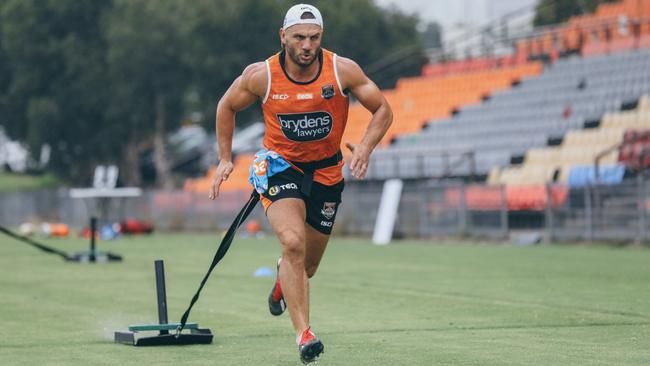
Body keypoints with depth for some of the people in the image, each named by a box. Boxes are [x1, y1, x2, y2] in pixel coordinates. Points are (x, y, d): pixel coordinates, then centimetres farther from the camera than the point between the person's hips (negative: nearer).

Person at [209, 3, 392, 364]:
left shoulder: (343, 71, -14)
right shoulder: (261, 76, -14)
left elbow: (383, 110, -5)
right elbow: (227, 106, 5)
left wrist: (365, 146, -22)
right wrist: (225, 159, 2)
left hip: (326, 171, 2)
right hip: (280, 168, -2)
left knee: (306, 266, 11)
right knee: (293, 243, -28)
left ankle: (283, 277, 50)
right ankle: (303, 334, -26)